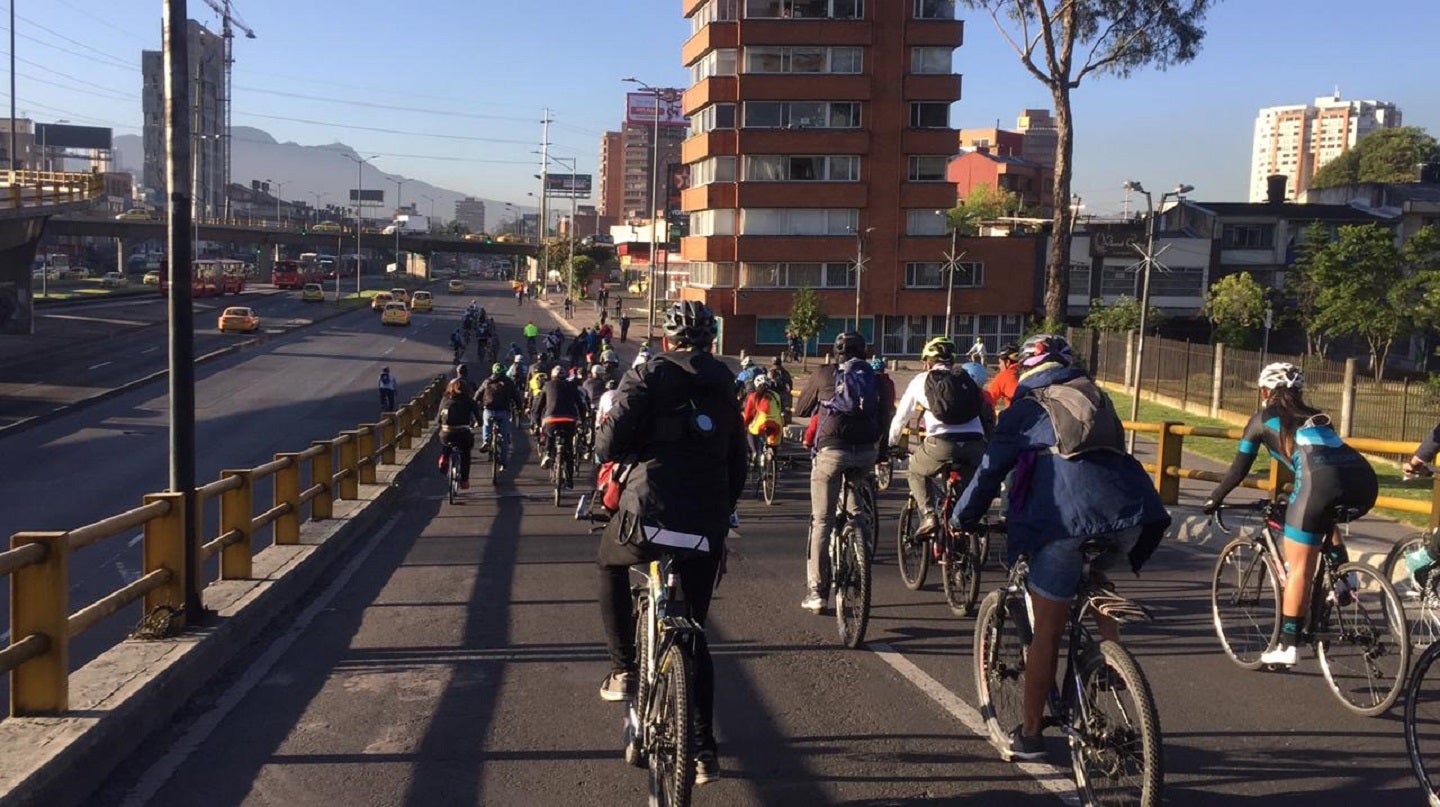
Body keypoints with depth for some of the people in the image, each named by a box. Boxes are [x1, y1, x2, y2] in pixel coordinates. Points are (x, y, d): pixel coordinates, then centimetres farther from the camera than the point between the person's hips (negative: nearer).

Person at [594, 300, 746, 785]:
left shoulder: (649, 376, 1)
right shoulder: (724, 388, 16)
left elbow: (609, 445, -8)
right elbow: (738, 463, 18)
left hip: (650, 514, -4)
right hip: (708, 528, 4)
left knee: (611, 563, 30)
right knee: (694, 633, 16)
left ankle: (623, 671, 21)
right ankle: (704, 750, 14)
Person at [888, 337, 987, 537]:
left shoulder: (921, 380, 16)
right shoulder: (967, 379, 25)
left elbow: (900, 417, 20)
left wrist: (891, 445, 34)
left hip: (941, 443, -3)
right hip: (975, 444, 3)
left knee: (916, 472, 23)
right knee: (970, 482, 29)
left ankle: (928, 516, 4)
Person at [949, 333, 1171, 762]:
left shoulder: (1025, 410, 15)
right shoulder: (1096, 397, 27)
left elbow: (990, 473, 14)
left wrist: (960, 521, 27)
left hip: (1065, 520, -4)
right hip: (1128, 511, 4)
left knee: (1047, 631, 6)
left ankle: (1029, 735, 16)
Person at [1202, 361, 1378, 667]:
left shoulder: (1263, 419, 21)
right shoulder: (1314, 416, 35)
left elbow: (1238, 470, 22)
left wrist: (1213, 500, 36)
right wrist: (1288, 500, 57)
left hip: (1323, 481, -5)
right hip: (1365, 480, 5)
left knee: (1299, 567, 5)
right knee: (1326, 516, 38)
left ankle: (1286, 647, 8)